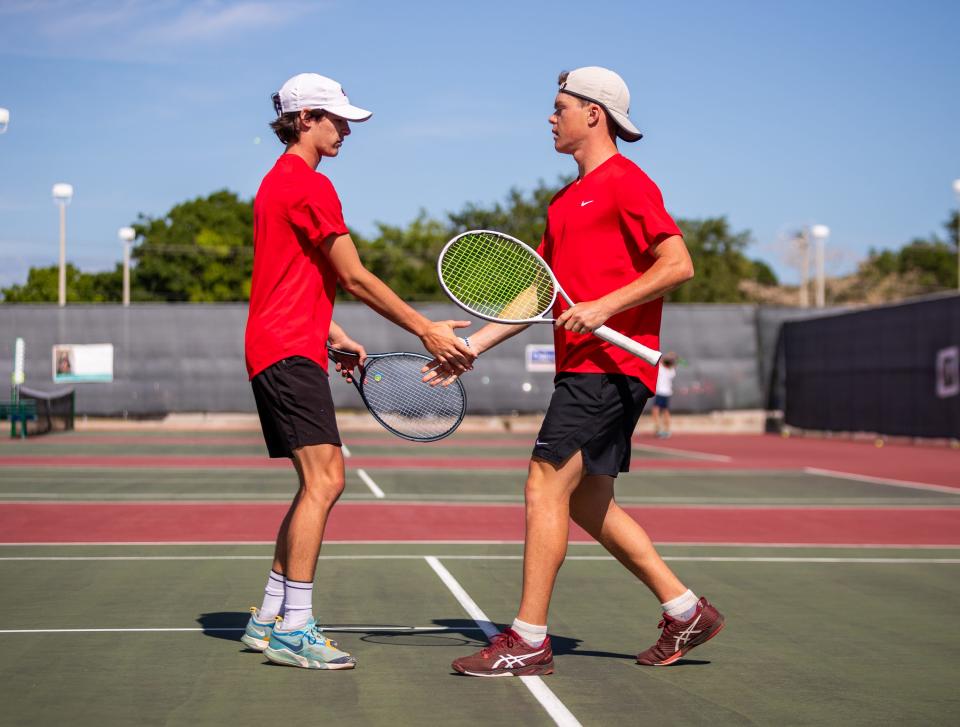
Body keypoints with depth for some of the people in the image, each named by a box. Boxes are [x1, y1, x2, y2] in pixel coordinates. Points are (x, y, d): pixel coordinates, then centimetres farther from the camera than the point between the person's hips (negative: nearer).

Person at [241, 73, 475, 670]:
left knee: (322, 484, 12)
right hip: (290, 352, -11)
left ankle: (271, 617, 15)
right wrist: (427, 330, -11)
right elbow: (354, 277, -13)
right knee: (323, 481, -13)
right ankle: (294, 629, -13)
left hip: (283, 351, 11)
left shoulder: (280, 181, 21)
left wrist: (333, 336, 23)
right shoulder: (310, 184, -11)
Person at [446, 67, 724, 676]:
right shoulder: (567, 200, 21)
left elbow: (679, 265, -15)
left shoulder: (625, 182, -7)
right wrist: (472, 345, 15)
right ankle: (686, 611, 20)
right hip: (582, 367, 10)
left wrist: (604, 307, -21)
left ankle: (529, 641, -5)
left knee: (546, 486, -10)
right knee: (587, 502, 11)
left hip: (610, 364, -10)